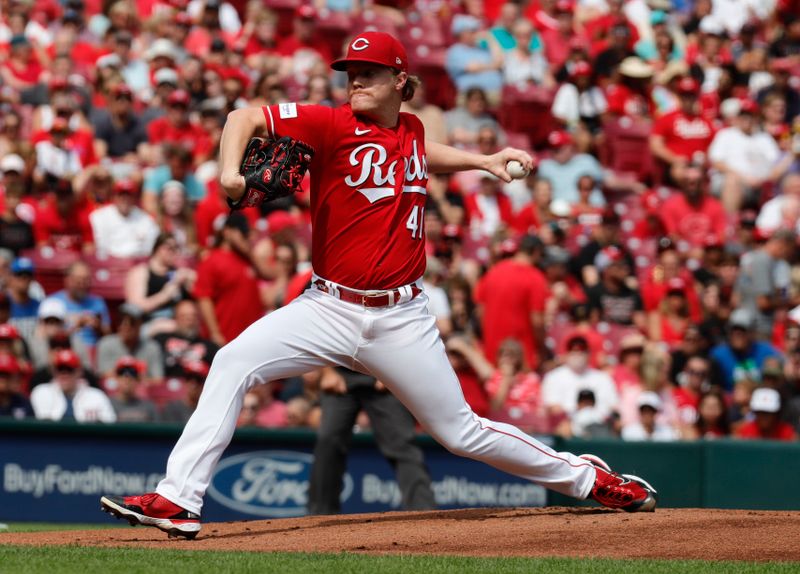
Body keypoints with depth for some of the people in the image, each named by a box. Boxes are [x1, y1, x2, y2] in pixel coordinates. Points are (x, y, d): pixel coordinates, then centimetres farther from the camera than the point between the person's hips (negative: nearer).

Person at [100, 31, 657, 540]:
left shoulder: (412, 131, 7)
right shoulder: (334, 125, -7)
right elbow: (245, 116, -15)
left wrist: (483, 160, 22)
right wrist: (230, 171, -32)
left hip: (401, 321, 2)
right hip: (329, 309, -1)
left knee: (460, 431, 6)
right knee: (233, 362, -22)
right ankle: (178, 502, -24)